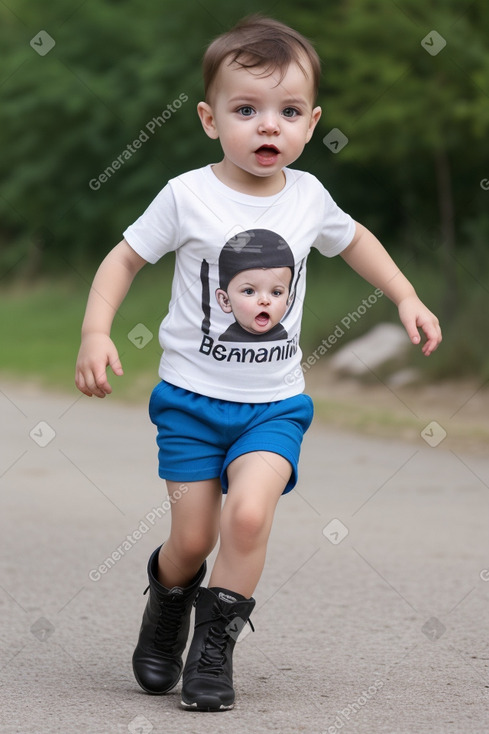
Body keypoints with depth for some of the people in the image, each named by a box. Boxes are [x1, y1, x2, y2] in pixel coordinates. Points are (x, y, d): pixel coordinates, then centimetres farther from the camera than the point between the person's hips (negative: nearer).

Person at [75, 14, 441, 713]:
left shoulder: (308, 195, -2)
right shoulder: (188, 196, -11)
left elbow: (353, 239, 20)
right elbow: (125, 258, -1)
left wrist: (407, 298, 13)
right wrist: (96, 331, -13)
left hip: (275, 404, 1)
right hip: (190, 396, -1)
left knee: (248, 514, -21)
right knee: (193, 539, 1)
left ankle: (216, 640, -2)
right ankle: (168, 602, 35)